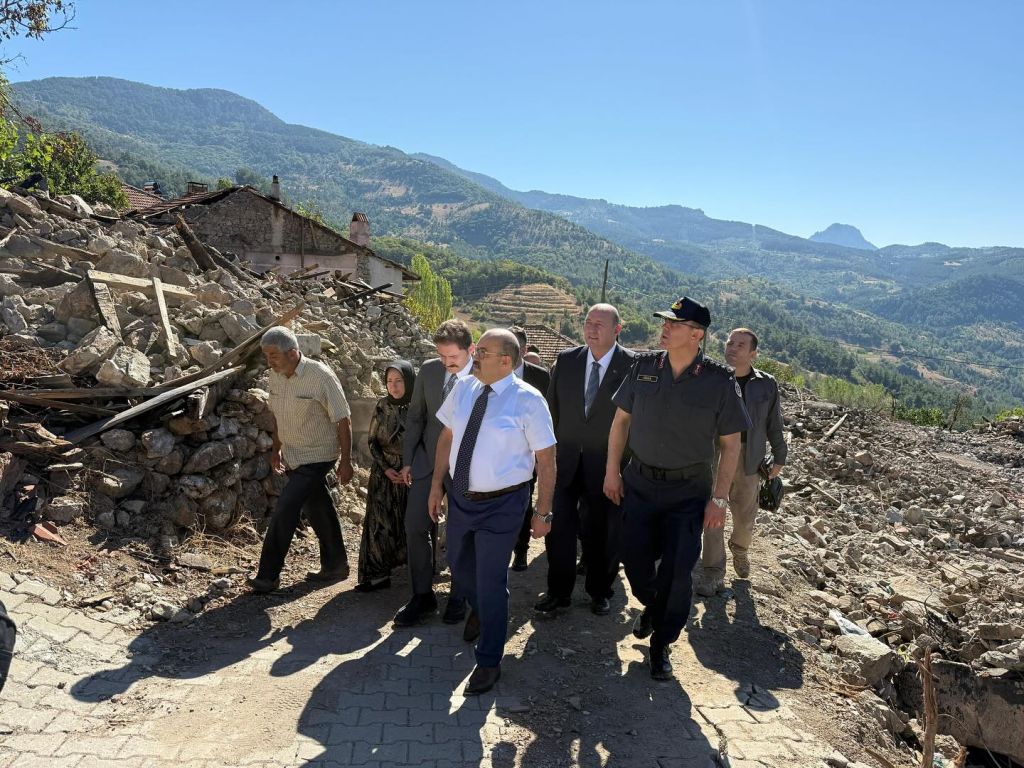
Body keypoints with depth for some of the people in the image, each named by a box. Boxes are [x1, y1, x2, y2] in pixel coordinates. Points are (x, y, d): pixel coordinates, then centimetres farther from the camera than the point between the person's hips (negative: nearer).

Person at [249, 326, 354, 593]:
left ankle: (268, 576, 1)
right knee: (318, 512, 16)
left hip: (317, 458, -7)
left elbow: (343, 420, -16)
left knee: (284, 511, -11)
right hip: (293, 458, 7)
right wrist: (276, 448, 19)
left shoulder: (320, 376, -20)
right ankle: (335, 566, 30)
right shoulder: (275, 375, 0)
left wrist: (345, 461, -16)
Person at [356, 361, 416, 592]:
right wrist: (386, 468, -7)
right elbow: (372, 441, 5)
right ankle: (377, 574, 4)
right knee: (380, 522, -1)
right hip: (384, 472, 2)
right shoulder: (383, 406, 0)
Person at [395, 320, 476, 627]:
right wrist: (408, 460, 4)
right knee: (416, 527, 0)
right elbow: (415, 416, 6)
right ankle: (422, 596, 17)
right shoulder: (428, 370, -3)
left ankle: (459, 596, 28)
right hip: (428, 460, 3)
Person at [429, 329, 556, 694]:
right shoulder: (463, 389, -2)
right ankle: (481, 608, 59)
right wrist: (437, 483, 9)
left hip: (501, 504, -6)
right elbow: (447, 436, 10)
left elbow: (546, 459, -13)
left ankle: (488, 663, 26)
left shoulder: (528, 400, -18)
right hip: (460, 496, 6)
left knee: (491, 582, 4)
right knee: (460, 566, 25)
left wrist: (543, 512, -11)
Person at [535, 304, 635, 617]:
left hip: (608, 465, -3)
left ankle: (599, 591, 33)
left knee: (603, 532, 12)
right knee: (558, 527, 5)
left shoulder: (633, 366, -11)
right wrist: (551, 448, 6)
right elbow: (553, 408, 8)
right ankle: (559, 592, 23)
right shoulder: (566, 360, 1)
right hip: (566, 461, 3)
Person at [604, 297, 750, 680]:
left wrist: (719, 498, -7)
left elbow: (730, 443, -4)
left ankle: (661, 644, 24)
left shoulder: (719, 381, -11)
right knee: (635, 559, 8)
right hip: (639, 483, 3)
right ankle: (652, 607, 41)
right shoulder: (644, 366, -3)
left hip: (689, 491, -2)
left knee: (677, 572, 1)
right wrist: (612, 470, 4)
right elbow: (621, 419, 7)